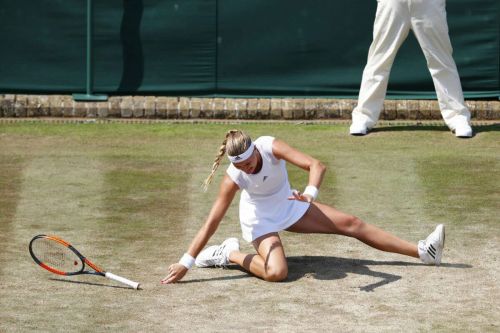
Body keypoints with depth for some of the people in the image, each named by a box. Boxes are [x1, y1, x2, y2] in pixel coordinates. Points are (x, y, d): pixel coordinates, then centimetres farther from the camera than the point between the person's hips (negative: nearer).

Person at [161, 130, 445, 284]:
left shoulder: (270, 147, -29)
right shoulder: (233, 178, -30)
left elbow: (317, 165, -36)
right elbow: (212, 222, -28)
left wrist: (310, 193, -58)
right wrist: (186, 263, -31)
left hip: (290, 205, 3)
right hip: (259, 219, -3)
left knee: (351, 223, -2)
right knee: (277, 272, -32)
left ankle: (423, 251, 2)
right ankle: (228, 254, -6)